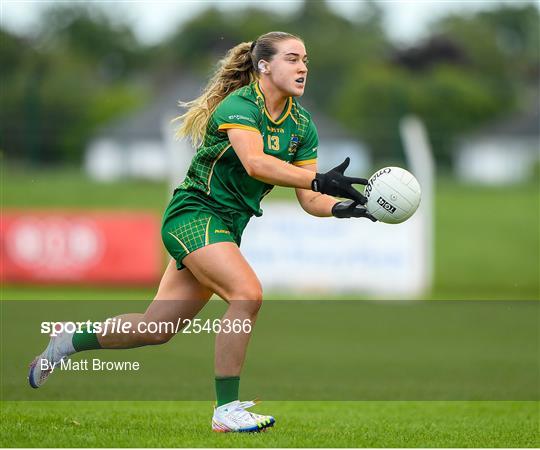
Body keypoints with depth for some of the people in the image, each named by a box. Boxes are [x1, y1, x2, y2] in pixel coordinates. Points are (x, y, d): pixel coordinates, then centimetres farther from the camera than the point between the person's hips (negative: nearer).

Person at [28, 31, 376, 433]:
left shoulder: (302, 125, 6)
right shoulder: (239, 105, -18)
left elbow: (309, 199, 4)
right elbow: (255, 163, -36)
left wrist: (341, 207, -17)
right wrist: (320, 180, -43)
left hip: (227, 227, 8)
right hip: (195, 214, -8)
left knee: (156, 328, 9)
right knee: (247, 293, -28)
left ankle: (68, 342, 32)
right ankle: (226, 410, -21)